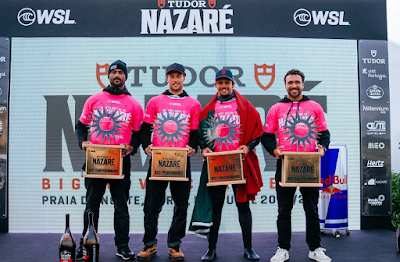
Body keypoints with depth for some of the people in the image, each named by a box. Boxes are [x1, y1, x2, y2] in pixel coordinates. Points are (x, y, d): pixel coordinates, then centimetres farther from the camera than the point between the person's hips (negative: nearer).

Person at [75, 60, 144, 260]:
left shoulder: (134, 105, 7)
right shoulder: (94, 100, 9)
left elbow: (139, 132, 8)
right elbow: (81, 125, 12)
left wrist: (132, 147, -10)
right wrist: (83, 141, -5)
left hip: (121, 160, 0)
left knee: (121, 205, 7)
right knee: (92, 204, 8)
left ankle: (123, 246, 16)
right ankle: (86, 245, 19)